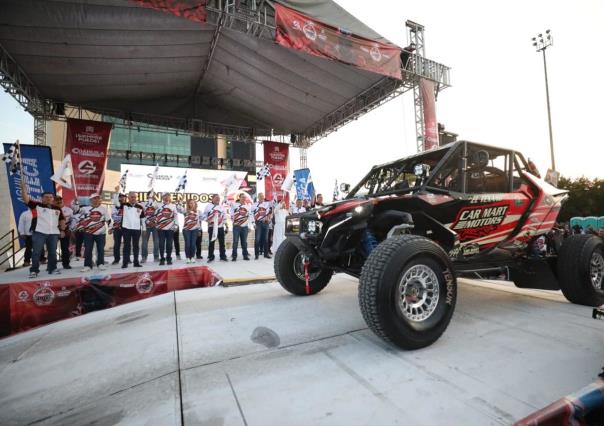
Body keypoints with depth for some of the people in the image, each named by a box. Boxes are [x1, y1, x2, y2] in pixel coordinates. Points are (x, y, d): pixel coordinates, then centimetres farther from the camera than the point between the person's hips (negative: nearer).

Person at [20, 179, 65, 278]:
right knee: (36, 252, -1)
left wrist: (62, 230, 10)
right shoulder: (36, 205, 3)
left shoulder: (57, 209, 12)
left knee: (52, 252, 9)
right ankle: (34, 270, 5)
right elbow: (26, 199, -10)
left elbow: (62, 219, 18)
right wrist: (23, 187, -21)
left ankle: (52, 268, 19)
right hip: (39, 232, -3)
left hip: (53, 233, 3)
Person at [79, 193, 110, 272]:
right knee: (88, 249, 0)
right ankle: (87, 265, 8)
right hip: (88, 232, 0)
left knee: (101, 249, 4)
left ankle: (100, 264, 15)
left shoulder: (103, 209, 6)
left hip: (101, 233, 0)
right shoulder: (86, 208, 4)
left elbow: (108, 219, 10)